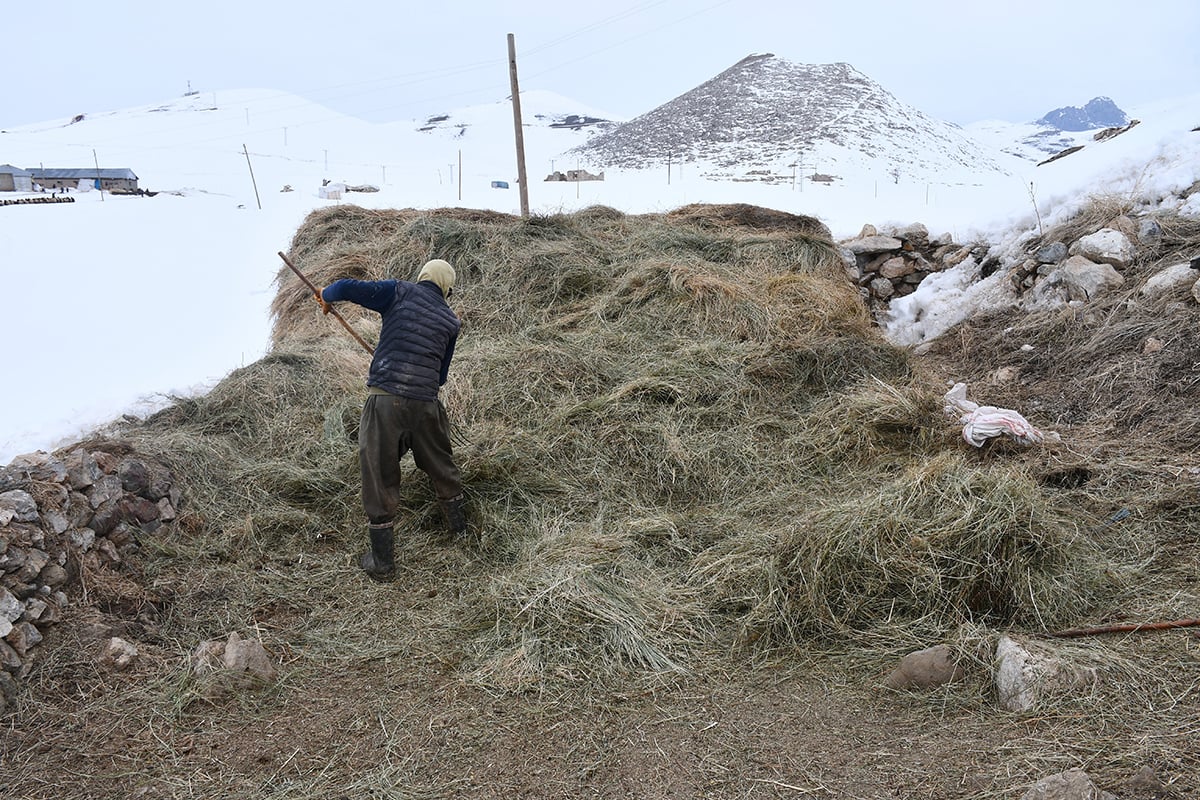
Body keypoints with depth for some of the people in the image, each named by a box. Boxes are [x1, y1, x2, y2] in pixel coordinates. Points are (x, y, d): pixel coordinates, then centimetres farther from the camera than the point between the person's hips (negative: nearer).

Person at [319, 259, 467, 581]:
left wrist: (326, 295, 17)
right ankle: (460, 530, 43)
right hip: (425, 404, 3)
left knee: (379, 479, 6)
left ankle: (382, 563, 14)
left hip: (384, 400, -3)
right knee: (442, 468, 24)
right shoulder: (451, 321, 15)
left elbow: (346, 288, -4)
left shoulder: (401, 291, 5)